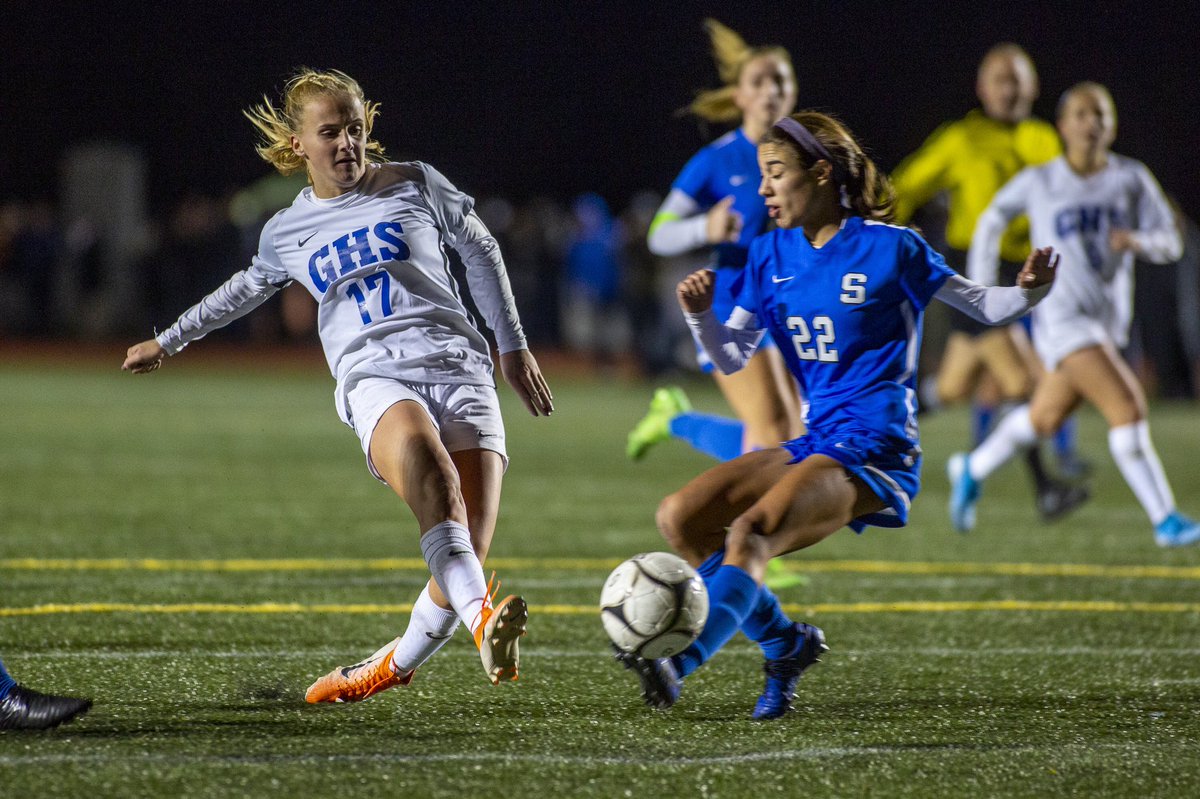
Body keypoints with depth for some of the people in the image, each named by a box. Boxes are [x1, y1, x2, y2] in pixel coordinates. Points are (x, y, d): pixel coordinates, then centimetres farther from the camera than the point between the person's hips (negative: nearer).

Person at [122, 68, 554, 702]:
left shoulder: (415, 185, 13)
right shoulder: (286, 233, 18)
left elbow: (480, 252, 24)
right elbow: (247, 288, 39)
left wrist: (513, 346, 24)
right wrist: (167, 342, 50)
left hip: (458, 361, 0)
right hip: (373, 376, 0)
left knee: (469, 551, -17)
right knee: (421, 457, -39)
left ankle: (395, 666, 9)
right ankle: (483, 620, -56)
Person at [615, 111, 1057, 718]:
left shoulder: (888, 247, -5)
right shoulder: (772, 255, 11)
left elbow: (984, 308, 1)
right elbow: (733, 359, 14)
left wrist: (1030, 289, -22)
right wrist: (700, 315, -7)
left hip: (875, 451, -7)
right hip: (816, 441, 7)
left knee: (749, 533, -29)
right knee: (679, 518, -6)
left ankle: (679, 665, -41)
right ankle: (788, 644, 4)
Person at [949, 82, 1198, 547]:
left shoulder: (1132, 179, 2)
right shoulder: (1039, 182, -3)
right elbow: (992, 220, 13)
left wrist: (1137, 241, -21)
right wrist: (981, 286, 11)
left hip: (1108, 317, 5)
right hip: (1061, 314, -4)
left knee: (1045, 418, 16)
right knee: (1128, 410, -17)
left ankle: (972, 471, 42)